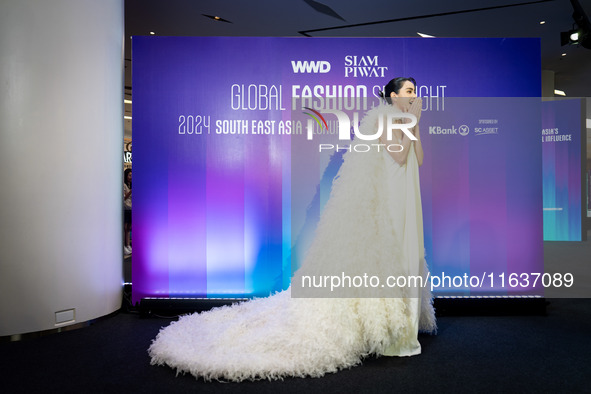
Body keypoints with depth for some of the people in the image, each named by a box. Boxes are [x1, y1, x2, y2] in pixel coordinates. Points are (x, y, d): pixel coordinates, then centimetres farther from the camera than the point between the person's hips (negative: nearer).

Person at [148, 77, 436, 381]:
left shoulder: (402, 122, 19)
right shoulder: (384, 117, -7)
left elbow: (418, 160, 11)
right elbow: (399, 156, -18)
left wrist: (415, 125, 6)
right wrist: (412, 121, -12)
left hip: (399, 204, 9)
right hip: (380, 201, -9)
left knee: (398, 259, 12)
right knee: (372, 258, -6)